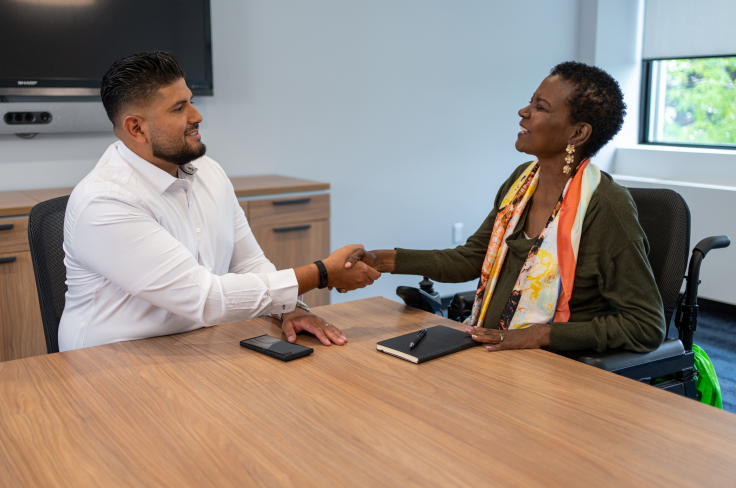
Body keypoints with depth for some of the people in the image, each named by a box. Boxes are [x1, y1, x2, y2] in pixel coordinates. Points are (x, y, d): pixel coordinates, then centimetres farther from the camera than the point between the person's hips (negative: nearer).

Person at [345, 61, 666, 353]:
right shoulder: (522, 180, 6)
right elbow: (470, 259, 15)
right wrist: (383, 260, 5)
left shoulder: (605, 206, -18)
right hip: (489, 351, 7)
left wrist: (542, 334, -22)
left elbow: (647, 327, -16)